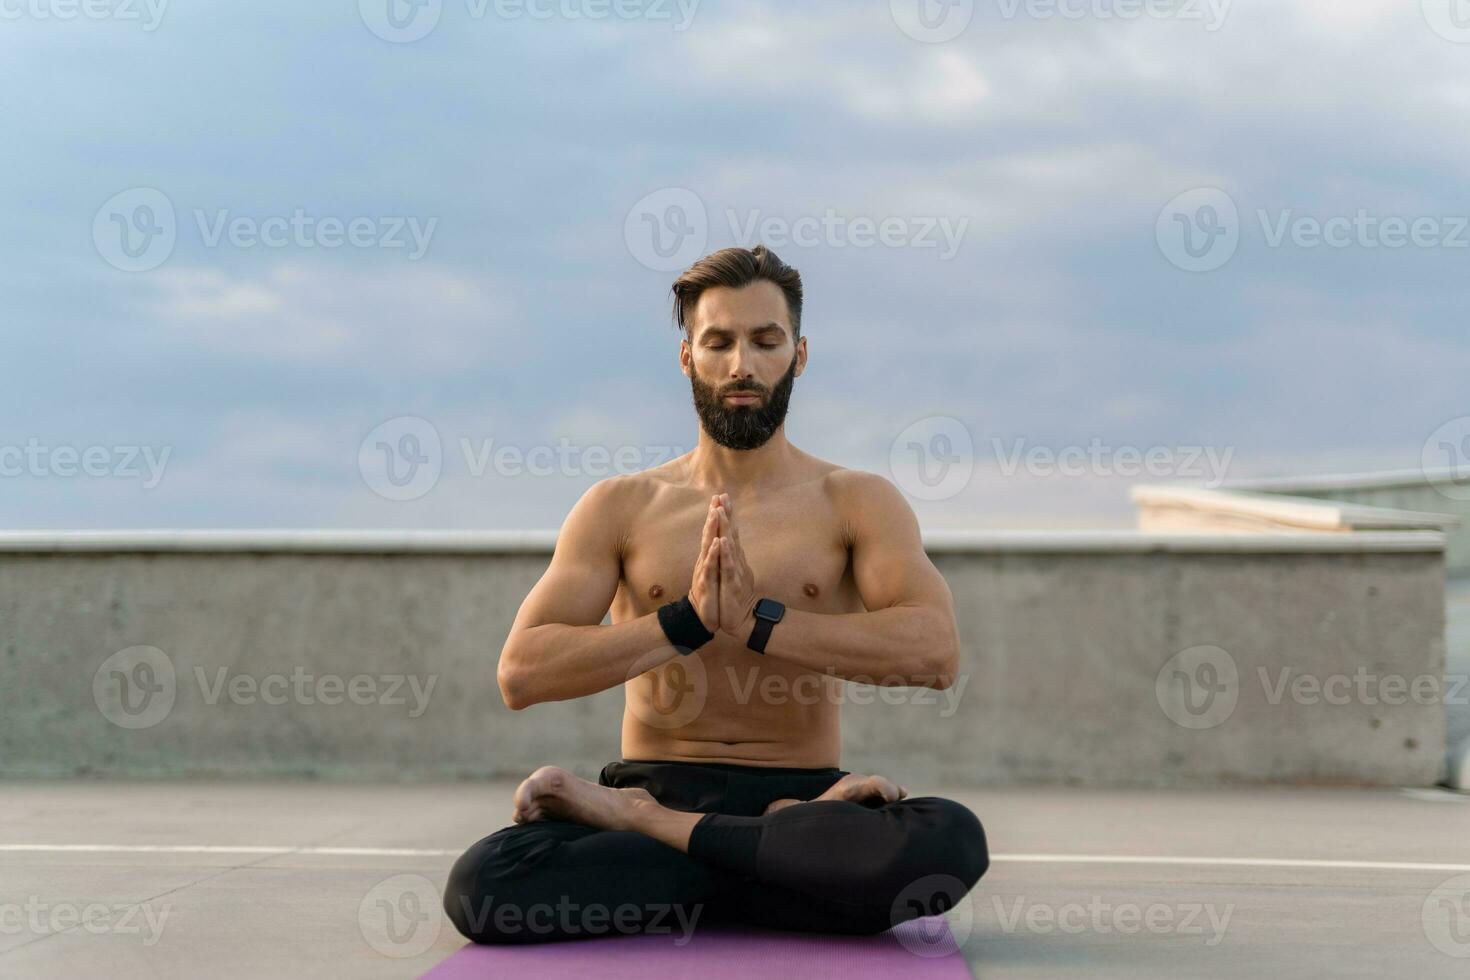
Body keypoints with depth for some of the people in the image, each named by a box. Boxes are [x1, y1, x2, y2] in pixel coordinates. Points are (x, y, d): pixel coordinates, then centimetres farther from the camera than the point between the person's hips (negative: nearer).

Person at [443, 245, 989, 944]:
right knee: (482, 885, -31)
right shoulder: (621, 508, 9)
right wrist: (687, 622, -15)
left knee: (951, 844, -35)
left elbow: (934, 650, -13)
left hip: (801, 793, 0)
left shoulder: (857, 503, 6)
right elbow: (520, 674, -4)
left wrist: (758, 621, -19)